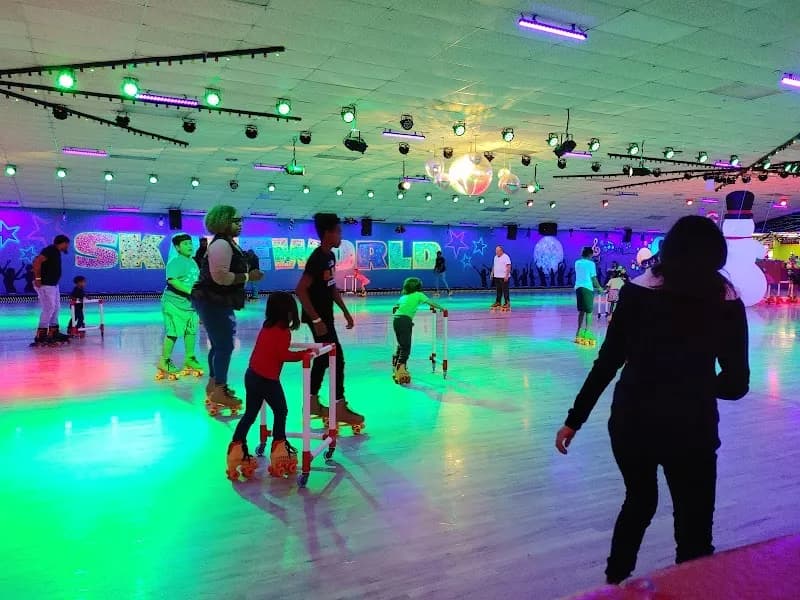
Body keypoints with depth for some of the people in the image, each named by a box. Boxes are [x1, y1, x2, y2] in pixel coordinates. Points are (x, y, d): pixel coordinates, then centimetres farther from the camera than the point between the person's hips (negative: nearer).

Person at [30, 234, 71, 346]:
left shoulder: (56, 252, 14)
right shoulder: (50, 250, -16)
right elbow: (37, 261, -26)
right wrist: (37, 278, -25)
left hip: (53, 284, 10)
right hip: (44, 285, -10)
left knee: (55, 308, 13)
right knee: (49, 308, -11)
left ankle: (53, 332, 21)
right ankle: (40, 336, -7)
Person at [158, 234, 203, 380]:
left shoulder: (192, 262, 14)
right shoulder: (174, 262, -13)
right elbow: (172, 280, -26)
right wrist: (189, 290, -30)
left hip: (190, 304, 8)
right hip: (174, 303, -8)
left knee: (191, 331, 12)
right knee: (173, 333, -6)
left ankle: (190, 359, 24)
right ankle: (164, 361, 5)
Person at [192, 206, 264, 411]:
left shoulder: (229, 243, 14)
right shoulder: (221, 244, -19)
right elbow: (220, 276, -28)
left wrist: (248, 273, 8)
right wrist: (248, 276, -21)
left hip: (218, 302, 11)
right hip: (212, 302, -11)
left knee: (220, 344, 18)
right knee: (225, 345, -7)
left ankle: (214, 384, 30)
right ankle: (219, 391, 1)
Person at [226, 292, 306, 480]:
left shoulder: (266, 327, 10)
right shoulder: (284, 332, -13)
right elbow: (284, 355, -21)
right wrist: (304, 354, -14)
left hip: (251, 375, 8)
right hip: (268, 380, -7)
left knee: (250, 414, 16)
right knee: (281, 411, 11)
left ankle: (237, 447, 15)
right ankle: (279, 448, 16)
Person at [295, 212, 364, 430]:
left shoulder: (330, 256, 8)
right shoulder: (317, 259, -21)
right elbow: (300, 290, -26)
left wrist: (345, 312, 15)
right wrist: (316, 319, -26)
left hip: (326, 315, 10)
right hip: (318, 317, -10)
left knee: (323, 357, 15)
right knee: (337, 358, -6)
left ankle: (312, 402, 25)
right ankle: (339, 407, 2)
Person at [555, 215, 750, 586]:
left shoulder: (638, 291, -5)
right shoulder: (727, 302, -5)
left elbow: (607, 362, -6)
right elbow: (736, 385, -1)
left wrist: (574, 419, 1)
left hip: (630, 419, 3)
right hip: (690, 427, -2)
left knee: (639, 500, 27)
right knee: (693, 528, 15)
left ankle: (614, 580, 42)